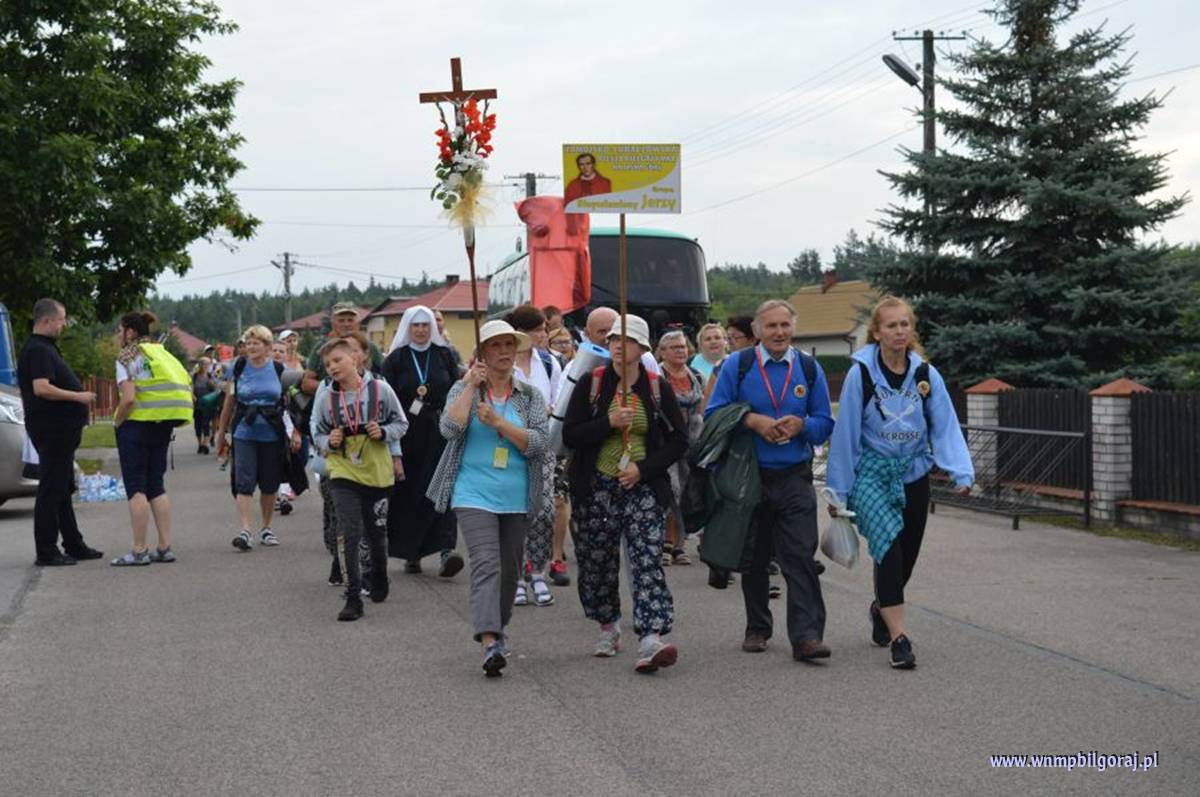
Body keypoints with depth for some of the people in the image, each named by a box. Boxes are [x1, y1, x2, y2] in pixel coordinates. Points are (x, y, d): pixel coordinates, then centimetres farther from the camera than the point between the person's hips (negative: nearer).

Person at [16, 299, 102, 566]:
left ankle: (74, 545, 25)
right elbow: (41, 388, -27)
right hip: (52, 429, -11)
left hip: (60, 429, 11)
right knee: (51, 491, -6)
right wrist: (78, 396, -21)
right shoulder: (38, 350, -16)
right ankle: (46, 552, -2)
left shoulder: (45, 348, 17)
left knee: (62, 490, 16)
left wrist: (79, 396, 17)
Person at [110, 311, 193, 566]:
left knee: (136, 487, -2)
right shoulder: (162, 352, 16)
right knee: (156, 485, 13)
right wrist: (170, 424, 14)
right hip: (163, 425, 7)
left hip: (137, 422, -7)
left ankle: (140, 551, -3)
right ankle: (165, 548, 10)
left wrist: (117, 423, -3)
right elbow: (187, 390, 13)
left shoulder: (128, 357, -7)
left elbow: (128, 399, -19)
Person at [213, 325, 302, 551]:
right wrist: (221, 431, 11)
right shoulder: (239, 367, 3)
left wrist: (295, 432, -2)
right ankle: (245, 531, -13)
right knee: (243, 483, -10)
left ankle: (266, 528, 23)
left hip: (272, 435, 1)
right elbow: (229, 402, 9)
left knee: (269, 484, 9)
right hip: (244, 433, -1)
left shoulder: (279, 370, 2)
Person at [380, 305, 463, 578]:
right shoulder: (396, 358, 3)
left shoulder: (444, 354, 7)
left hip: (440, 432, 0)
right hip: (408, 434, 0)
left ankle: (446, 548, -21)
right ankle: (410, 553, 15)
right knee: (409, 492, 4)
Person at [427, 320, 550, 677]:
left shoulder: (530, 396, 6)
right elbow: (450, 428, -15)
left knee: (509, 570, 13)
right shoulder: (464, 389, 2)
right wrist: (471, 386, -15)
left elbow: (539, 443, -7)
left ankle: (497, 626, 34)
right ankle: (490, 643, -25)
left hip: (516, 498, 3)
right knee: (486, 565, -17)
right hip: (474, 495, -3)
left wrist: (497, 421, -16)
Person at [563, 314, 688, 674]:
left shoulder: (658, 388, 4)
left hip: (643, 488, -1)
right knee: (597, 562, 10)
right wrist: (609, 422, -18)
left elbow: (678, 439, 4)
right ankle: (608, 627, 33)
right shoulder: (590, 384, 2)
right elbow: (570, 435, -4)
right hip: (596, 489, 1)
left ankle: (650, 641, -22)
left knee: (647, 562, -13)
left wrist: (644, 468, -9)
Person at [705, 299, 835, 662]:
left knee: (800, 557, -10)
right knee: (753, 559, 9)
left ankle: (806, 636, -13)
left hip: (795, 479, 0)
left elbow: (825, 424, 9)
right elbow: (713, 415, 0)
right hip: (750, 478, 0)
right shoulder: (737, 365, 2)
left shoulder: (809, 368, 8)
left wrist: (801, 425, -12)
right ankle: (757, 629, 23)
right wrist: (751, 420, -16)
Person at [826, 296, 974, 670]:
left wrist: (962, 472, -16)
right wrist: (839, 492, -3)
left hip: (913, 475, 4)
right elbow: (845, 433, -5)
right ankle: (899, 637, -23)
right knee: (889, 544, -23)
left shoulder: (926, 374, -1)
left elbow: (946, 428, -1)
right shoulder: (861, 373, -10)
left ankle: (882, 609, 43)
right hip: (872, 474, -4)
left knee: (907, 555, 12)